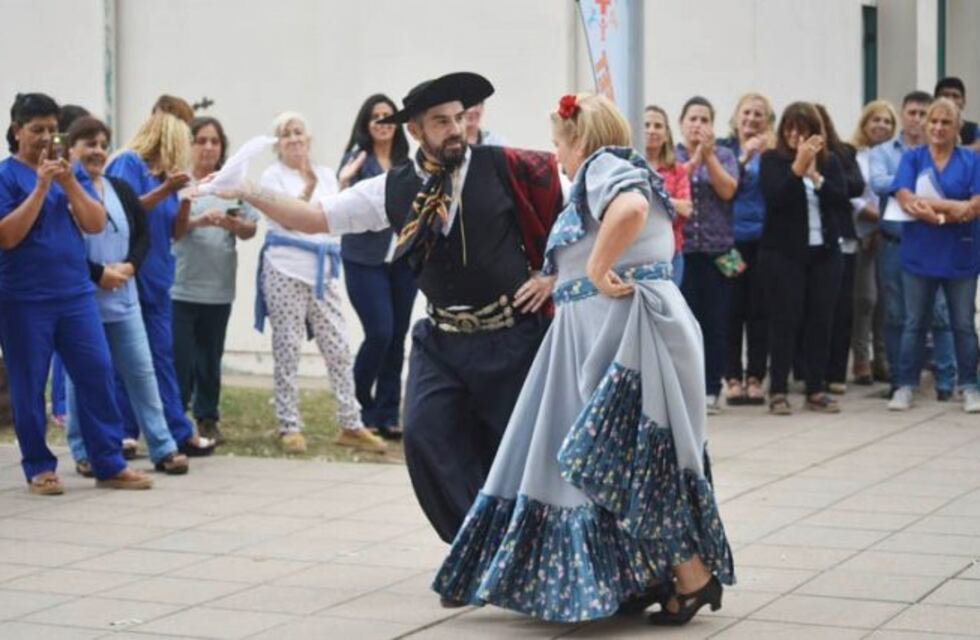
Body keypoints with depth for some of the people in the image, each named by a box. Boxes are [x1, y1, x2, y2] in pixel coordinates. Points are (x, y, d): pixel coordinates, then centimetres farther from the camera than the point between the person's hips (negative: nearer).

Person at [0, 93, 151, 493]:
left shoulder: (70, 172, 10)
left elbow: (96, 224, 1)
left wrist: (69, 182, -12)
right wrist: (41, 186, -18)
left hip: (75, 294, 4)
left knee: (97, 374, 1)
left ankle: (109, 464, 7)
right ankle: (39, 468, 14)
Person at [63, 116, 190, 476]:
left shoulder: (120, 189, 11)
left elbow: (143, 234, 12)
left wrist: (129, 266, -6)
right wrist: (98, 273, -16)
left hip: (123, 298, 5)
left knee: (142, 370, 5)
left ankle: (163, 448, 9)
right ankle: (84, 453, 12)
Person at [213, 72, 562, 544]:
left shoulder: (504, 168, -9)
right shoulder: (394, 190, 0)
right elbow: (312, 218, 1)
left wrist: (556, 273, -3)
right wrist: (246, 193, -10)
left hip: (512, 336, -3)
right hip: (442, 341, 3)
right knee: (425, 436, -12)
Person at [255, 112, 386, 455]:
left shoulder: (325, 174, 15)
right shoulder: (273, 176, 1)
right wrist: (308, 186, -22)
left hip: (321, 270, 4)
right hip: (285, 269, -4)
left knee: (338, 348, 1)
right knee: (287, 349, 0)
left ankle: (351, 425, 5)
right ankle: (290, 427, 7)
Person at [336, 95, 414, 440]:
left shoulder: (406, 163, 9)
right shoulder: (357, 159, -2)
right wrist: (343, 182, -27)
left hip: (403, 258, 4)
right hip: (366, 259, -4)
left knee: (397, 336, 5)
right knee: (379, 333, -11)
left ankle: (388, 415, 13)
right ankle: (360, 408, 9)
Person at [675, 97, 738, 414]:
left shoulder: (723, 155, 10)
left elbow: (727, 190, -5)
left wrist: (708, 155, -10)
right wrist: (693, 160, -17)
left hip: (717, 250, 1)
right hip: (679, 249, -1)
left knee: (715, 321, 1)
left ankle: (711, 390, 7)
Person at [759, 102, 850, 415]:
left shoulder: (829, 161, 7)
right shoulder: (772, 160, -1)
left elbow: (842, 199, -5)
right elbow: (774, 198, -15)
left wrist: (815, 175, -17)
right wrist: (797, 168, -24)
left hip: (825, 252, 3)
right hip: (783, 252, -3)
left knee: (821, 321, 5)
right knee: (785, 321, -4)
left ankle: (816, 391, 12)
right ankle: (777, 392, 1)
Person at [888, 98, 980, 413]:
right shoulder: (912, 158, 3)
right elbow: (906, 200, -9)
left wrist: (928, 206, -15)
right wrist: (955, 209, -16)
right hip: (920, 253, 1)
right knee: (914, 323, 7)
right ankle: (905, 386, 14)